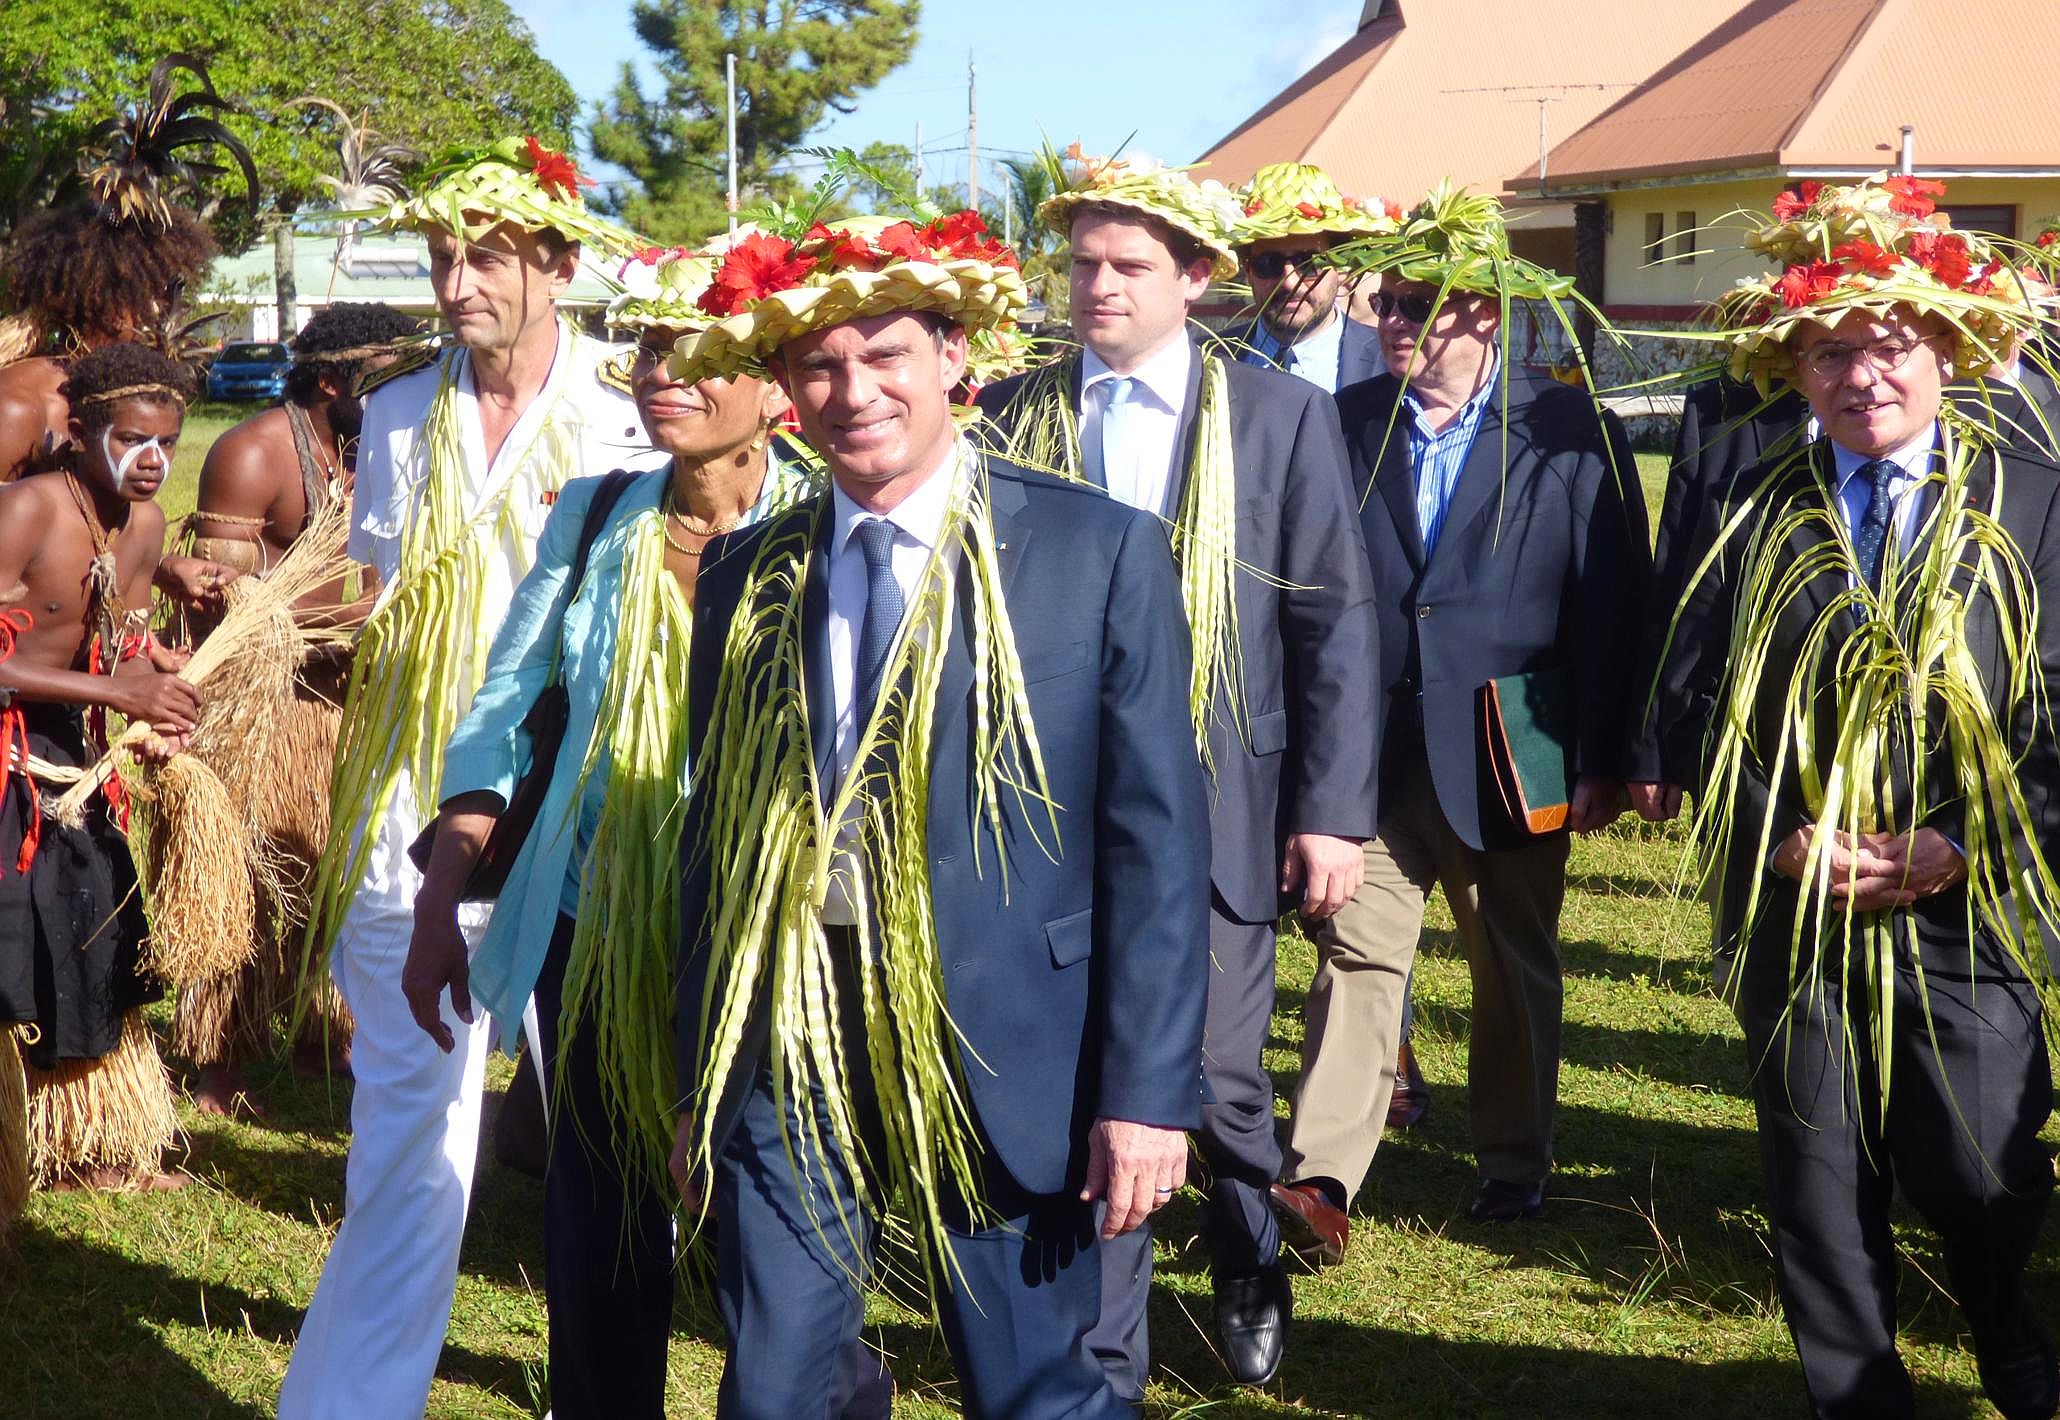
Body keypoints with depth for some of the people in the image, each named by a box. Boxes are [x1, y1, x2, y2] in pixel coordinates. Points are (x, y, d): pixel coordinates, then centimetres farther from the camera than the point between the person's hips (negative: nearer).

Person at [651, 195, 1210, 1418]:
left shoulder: (1099, 550, -4)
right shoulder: (746, 577, 8)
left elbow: (1157, 835, -6)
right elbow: (716, 835, 13)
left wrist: (1148, 1091, -10)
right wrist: (700, 1084, 12)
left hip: (1007, 1049, -3)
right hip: (789, 1051, 3)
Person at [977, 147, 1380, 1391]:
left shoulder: (1281, 416, 1)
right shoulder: (1016, 415, 5)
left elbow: (1334, 624, 0)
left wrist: (1333, 811, -5)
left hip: (1218, 806, -1)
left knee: (1221, 1075, 8)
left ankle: (1251, 1269, 38)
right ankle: (1106, 1355, 16)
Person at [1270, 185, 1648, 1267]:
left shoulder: (1570, 433, -3)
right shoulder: (1348, 421, 3)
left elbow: (1610, 603, -3)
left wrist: (1602, 760, -6)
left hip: (1506, 757, -1)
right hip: (1371, 747, 1)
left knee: (1515, 965, 12)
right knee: (1356, 951, -7)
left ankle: (1513, 1164, 28)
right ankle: (1320, 1180, -11)